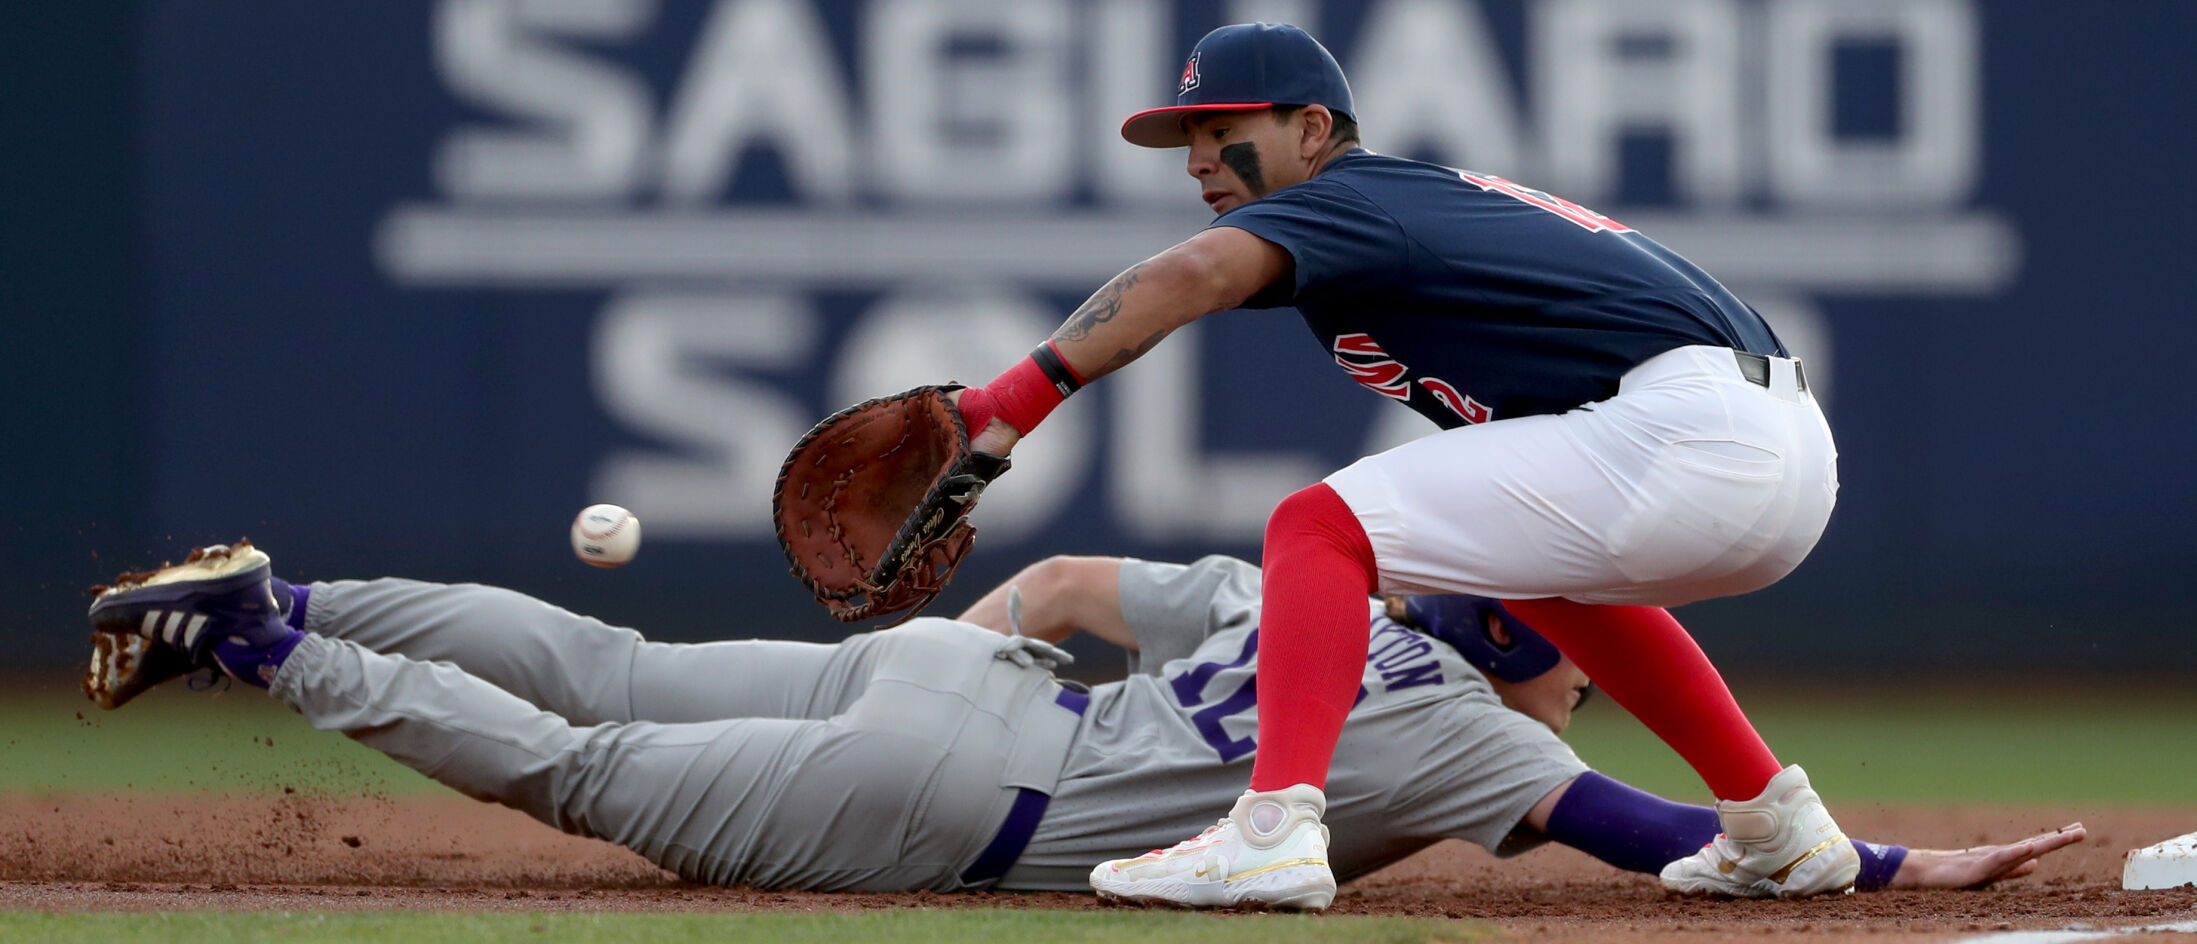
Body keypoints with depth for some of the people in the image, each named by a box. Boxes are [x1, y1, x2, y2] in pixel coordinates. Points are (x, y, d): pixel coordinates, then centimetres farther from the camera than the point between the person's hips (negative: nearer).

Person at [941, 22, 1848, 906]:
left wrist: (1018, 397, -27)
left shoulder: (1343, 199, 0)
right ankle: (1779, 825, 33)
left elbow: (1192, 274, -19)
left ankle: (1274, 828, -23)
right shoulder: (1438, 193, 28)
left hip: (1689, 425, -10)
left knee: (1319, 528, -8)